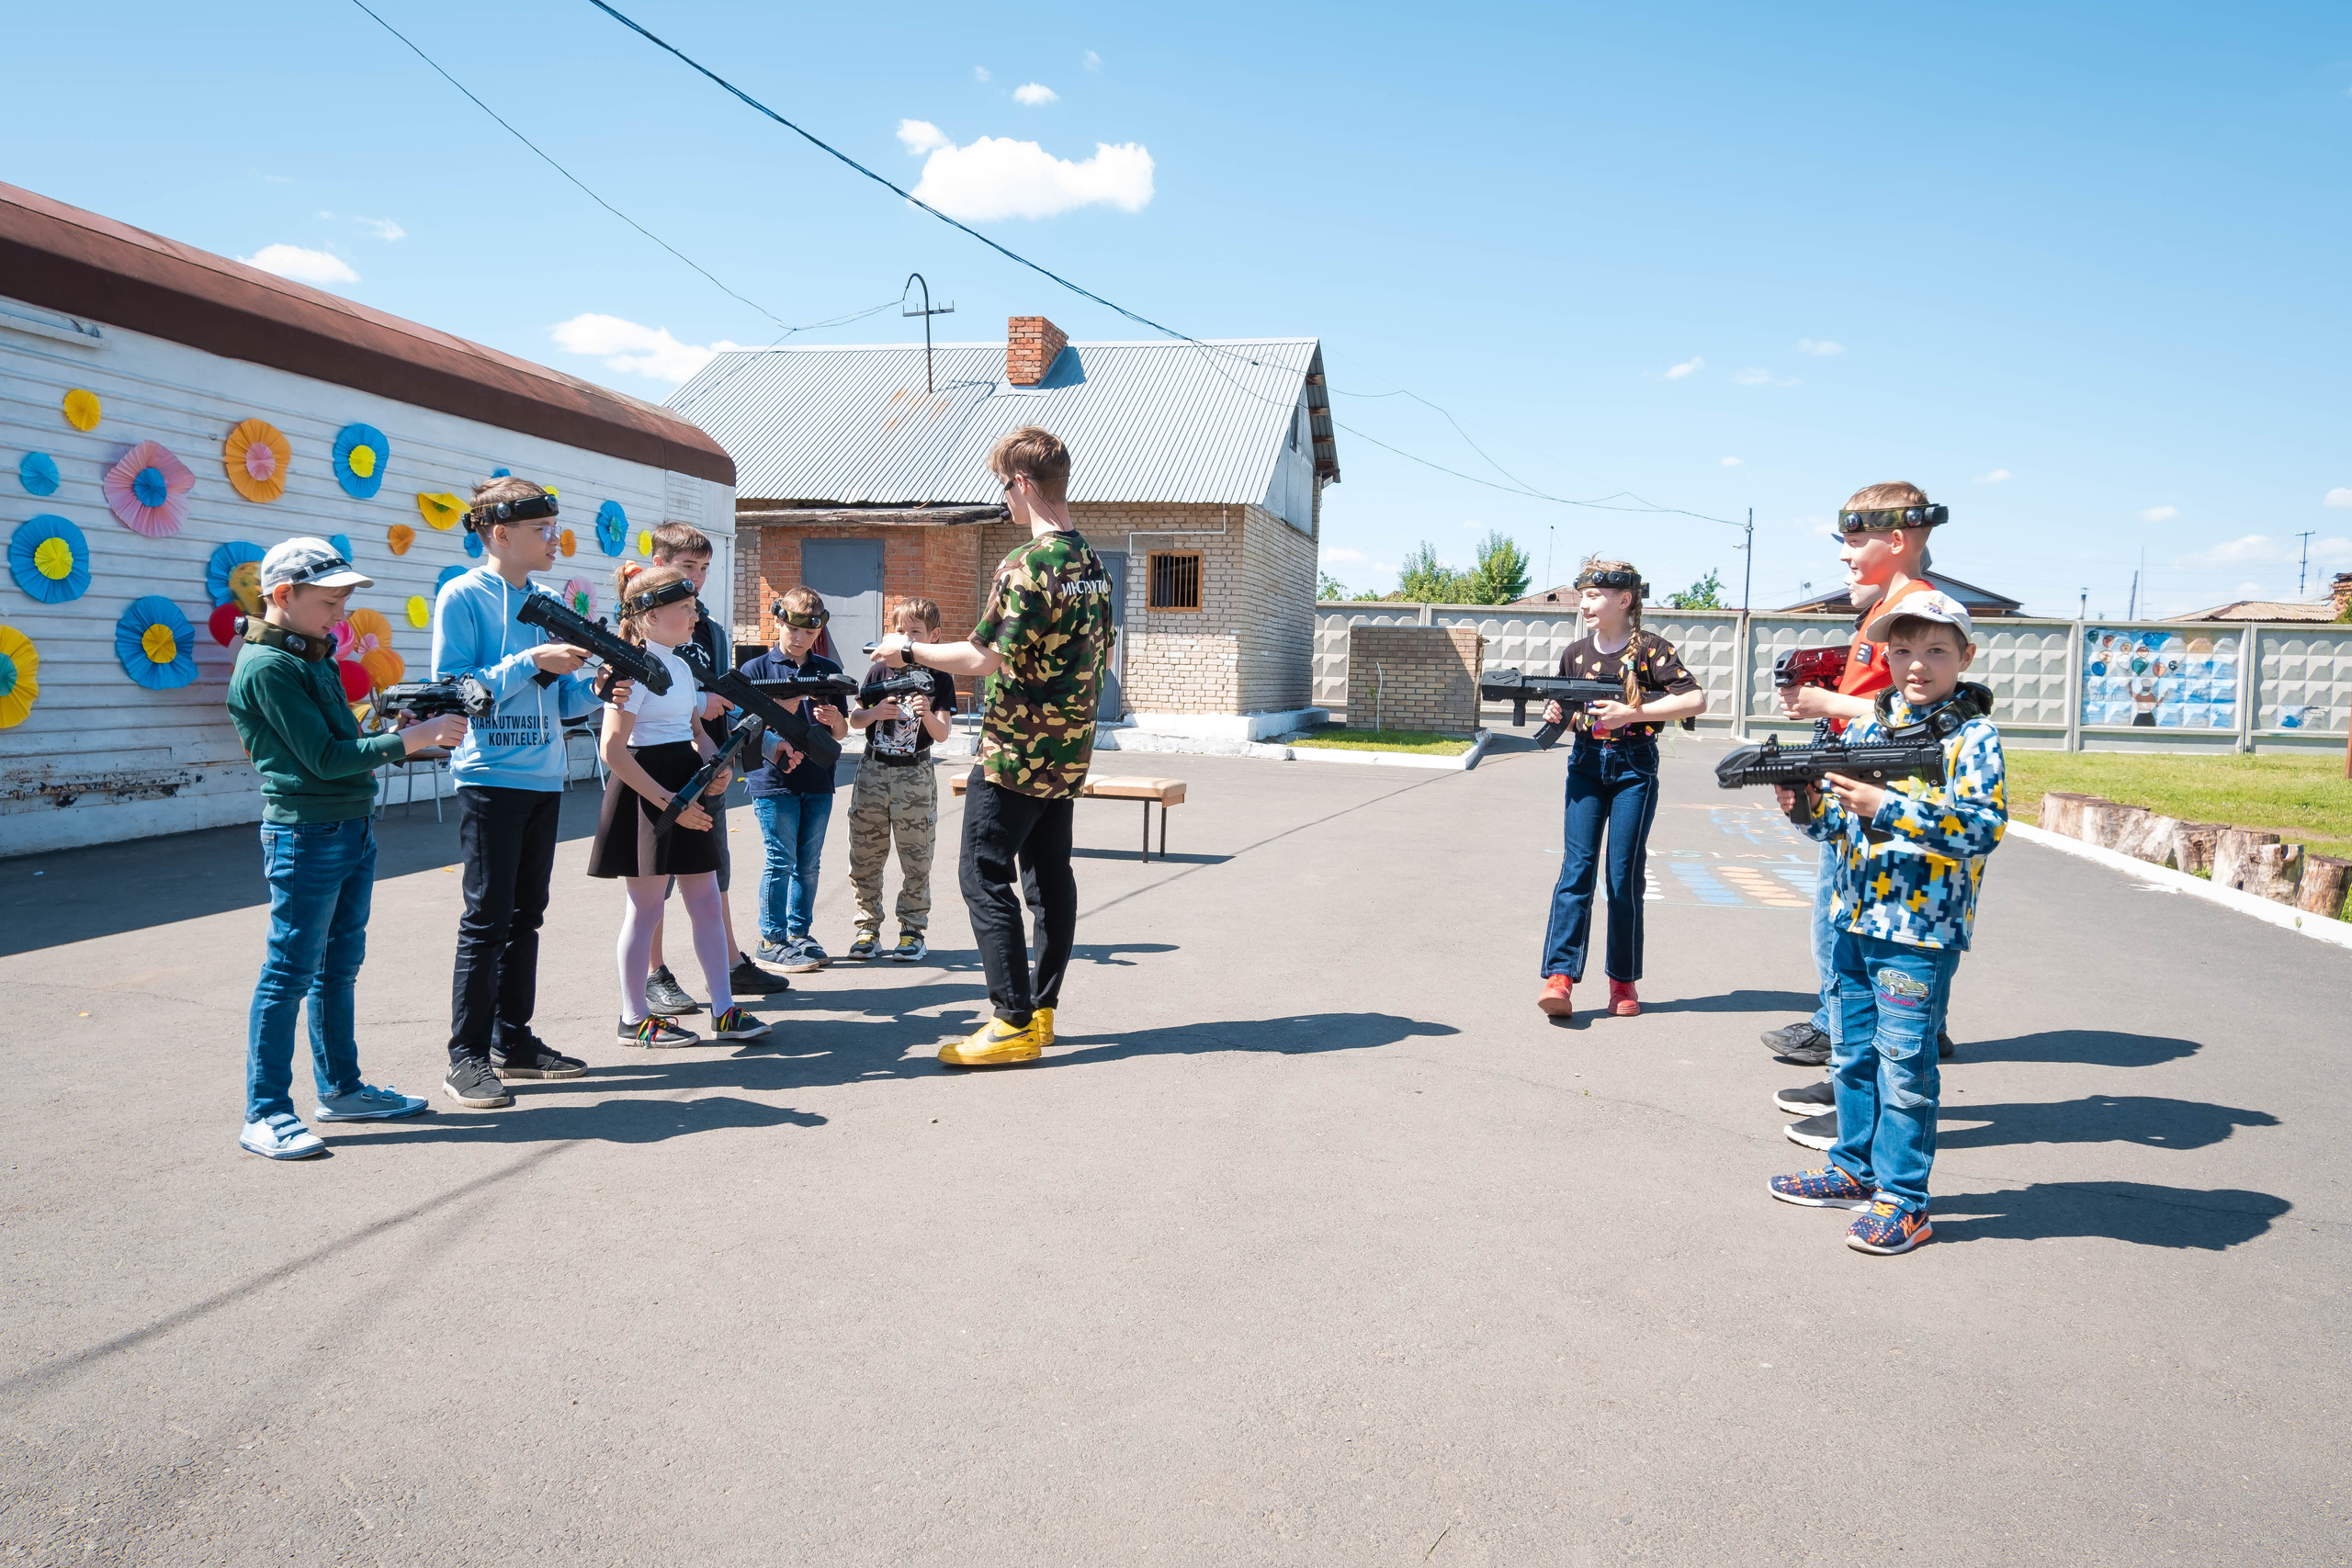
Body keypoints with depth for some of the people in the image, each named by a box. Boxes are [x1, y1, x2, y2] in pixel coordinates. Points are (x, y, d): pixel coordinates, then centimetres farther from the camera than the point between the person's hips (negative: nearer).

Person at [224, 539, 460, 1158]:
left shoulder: (313, 656, 15)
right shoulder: (267, 667, -14)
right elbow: (324, 757, -18)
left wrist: (399, 732, 1)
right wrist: (409, 741, -19)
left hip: (353, 828, 9)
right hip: (305, 833, -9)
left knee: (340, 965, 16)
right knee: (290, 972, -3)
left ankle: (341, 1088, 26)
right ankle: (265, 1114, 4)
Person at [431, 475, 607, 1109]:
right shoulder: (462, 596, -7)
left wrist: (594, 688, -4)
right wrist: (531, 661, -19)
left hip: (543, 777, 7)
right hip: (490, 777, -7)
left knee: (526, 914, 12)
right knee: (487, 917, -5)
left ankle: (512, 1040, 22)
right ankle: (467, 1057, 2)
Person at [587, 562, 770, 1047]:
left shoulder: (680, 666, 13)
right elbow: (614, 749, -19)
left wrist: (716, 763, 1)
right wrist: (666, 801, -22)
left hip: (685, 789, 9)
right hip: (647, 792, -9)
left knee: (706, 899, 9)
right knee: (646, 907, 1)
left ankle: (724, 1011, 15)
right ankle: (634, 1020, 14)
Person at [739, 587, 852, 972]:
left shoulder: (829, 671, 10)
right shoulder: (757, 669, -1)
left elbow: (842, 733, 12)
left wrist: (835, 719, -11)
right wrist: (775, 745, -21)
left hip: (818, 784, 4)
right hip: (774, 782, -4)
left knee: (809, 863, 10)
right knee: (781, 861, -3)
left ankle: (799, 933, 21)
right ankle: (772, 940, 6)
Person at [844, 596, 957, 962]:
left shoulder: (940, 678, 0)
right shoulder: (880, 670, 4)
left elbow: (942, 734, -7)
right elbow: (854, 720, 5)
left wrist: (927, 713, -27)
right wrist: (875, 712, -16)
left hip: (915, 774, -2)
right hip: (873, 770, 2)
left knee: (916, 857, 0)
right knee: (864, 856, 3)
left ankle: (913, 930, 10)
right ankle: (868, 928, 14)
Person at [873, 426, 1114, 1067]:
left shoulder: (1025, 565, -18)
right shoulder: (1092, 563, 9)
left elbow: (981, 659, -19)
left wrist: (907, 650, -5)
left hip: (1014, 749, -9)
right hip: (1069, 749, 9)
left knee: (984, 875, -3)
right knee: (1051, 871, 12)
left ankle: (1015, 1023, -3)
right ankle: (1042, 1008, 20)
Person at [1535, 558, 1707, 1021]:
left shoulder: (1651, 649, -6)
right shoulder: (1575, 654, 7)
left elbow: (1695, 700, -14)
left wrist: (1631, 713, -21)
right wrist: (1556, 714, -6)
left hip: (1635, 767, -3)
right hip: (1586, 763, 3)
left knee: (1624, 875, 2)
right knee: (1576, 868, -7)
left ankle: (1623, 982, 14)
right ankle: (1559, 976, -12)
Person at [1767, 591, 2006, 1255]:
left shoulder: (1973, 736, -9)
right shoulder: (1865, 728, 8)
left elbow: (1984, 827, -21)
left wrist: (1886, 807, -27)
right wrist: (1803, 805, -8)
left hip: (1921, 931, -6)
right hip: (1857, 919, 6)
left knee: (1904, 1064, 0)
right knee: (1854, 1055, 16)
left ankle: (1903, 1199, 11)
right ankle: (1854, 1171, 30)